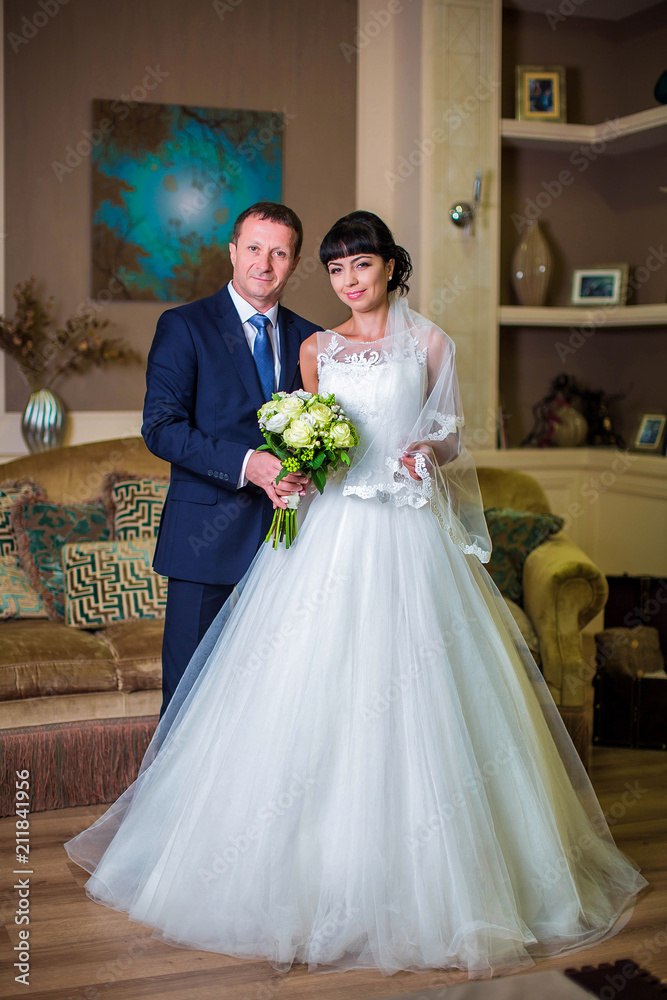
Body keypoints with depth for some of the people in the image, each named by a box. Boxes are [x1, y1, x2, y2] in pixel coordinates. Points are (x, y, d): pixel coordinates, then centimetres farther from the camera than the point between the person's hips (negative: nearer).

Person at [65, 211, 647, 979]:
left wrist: (429, 449, -11)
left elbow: (449, 433, 10)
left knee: (410, 690, -3)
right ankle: (321, 866, 13)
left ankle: (412, 876, 12)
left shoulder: (429, 342, 7)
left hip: (409, 533, -2)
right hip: (332, 529, 2)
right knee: (316, 692, 0)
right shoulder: (316, 348, 12)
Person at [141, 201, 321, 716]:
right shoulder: (184, 326, -1)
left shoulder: (307, 338, 12)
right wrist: (246, 463, -23)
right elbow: (160, 426, -11)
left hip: (286, 535, 4)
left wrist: (305, 471, -8)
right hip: (207, 535, -4)